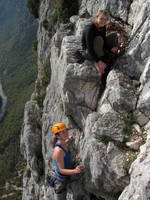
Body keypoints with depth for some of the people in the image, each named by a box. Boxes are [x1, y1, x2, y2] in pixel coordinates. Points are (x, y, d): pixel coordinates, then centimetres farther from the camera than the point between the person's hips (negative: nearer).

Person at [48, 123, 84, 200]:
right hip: (60, 181, -9)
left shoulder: (64, 145, -5)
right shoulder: (58, 150, -31)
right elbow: (61, 170, -28)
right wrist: (75, 171, -43)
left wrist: (67, 140, 5)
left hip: (65, 179, 9)